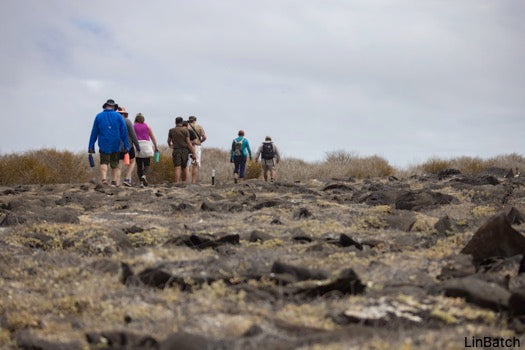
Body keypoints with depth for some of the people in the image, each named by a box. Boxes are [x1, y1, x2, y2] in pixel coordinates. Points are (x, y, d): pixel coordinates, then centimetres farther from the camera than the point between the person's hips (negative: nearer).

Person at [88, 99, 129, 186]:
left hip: (103, 145, 0)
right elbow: (124, 132, -2)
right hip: (116, 146, 0)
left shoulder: (98, 116, 6)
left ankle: (104, 178, -19)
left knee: (104, 162, 4)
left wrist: (91, 146, 8)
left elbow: (94, 133, 6)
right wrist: (126, 146, -1)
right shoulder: (118, 116, 2)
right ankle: (114, 182, 4)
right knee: (115, 164, 10)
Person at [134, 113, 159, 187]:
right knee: (147, 164, 3)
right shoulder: (147, 126, 7)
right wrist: (156, 146, 15)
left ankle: (141, 182, 1)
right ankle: (144, 176, -24)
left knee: (139, 165, 5)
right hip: (146, 144, 0)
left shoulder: (133, 127, 5)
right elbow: (152, 137, 8)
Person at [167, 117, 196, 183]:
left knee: (177, 168, -8)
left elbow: (169, 141, 18)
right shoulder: (185, 130, -2)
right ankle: (183, 182, 22)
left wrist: (170, 145, 42)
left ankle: (177, 183, -21)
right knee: (184, 168, 14)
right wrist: (193, 153, -5)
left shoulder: (171, 130, 2)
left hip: (176, 150, 0)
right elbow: (188, 142, -7)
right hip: (184, 150, 0)